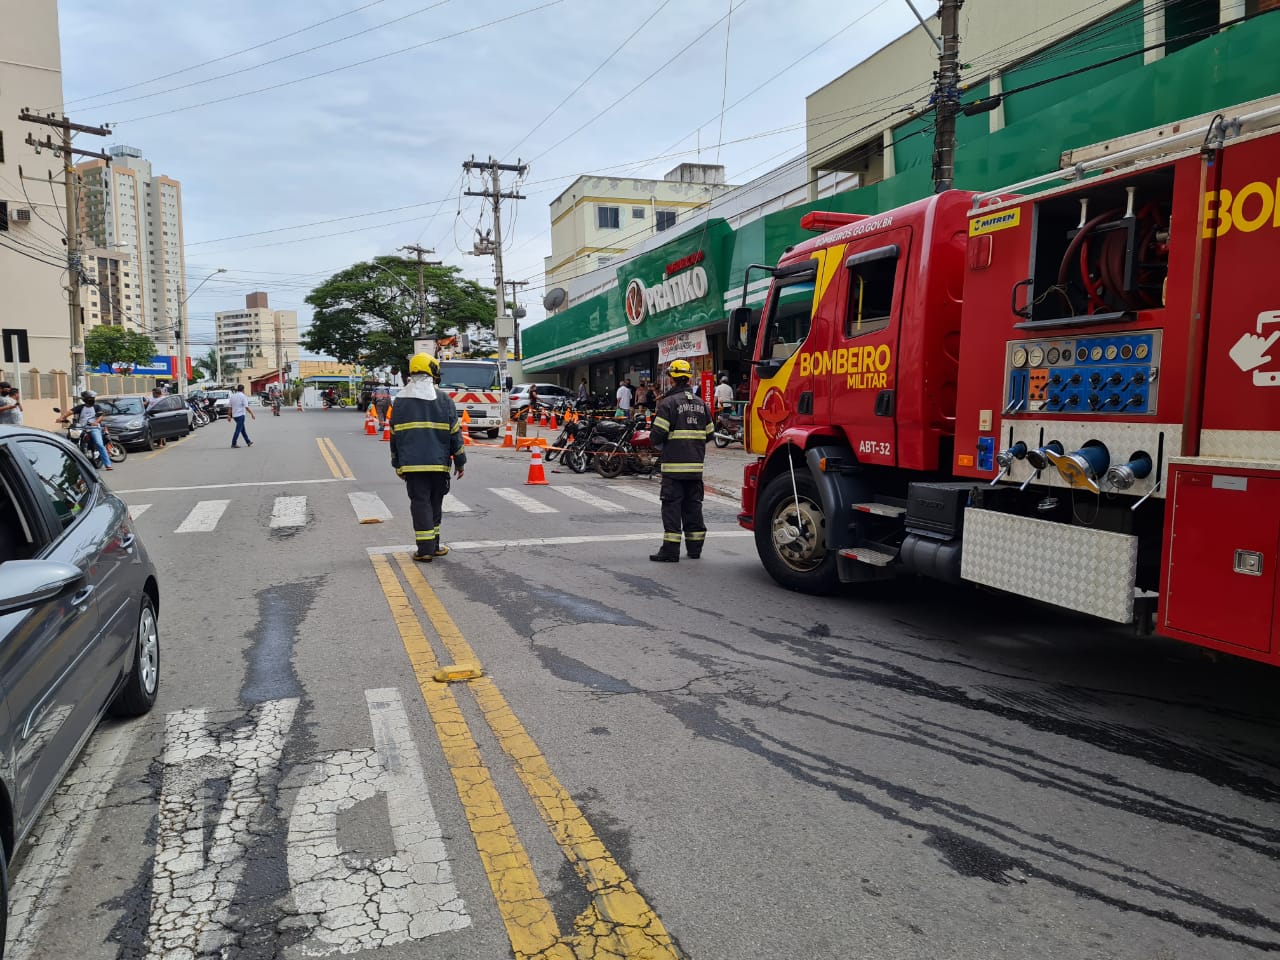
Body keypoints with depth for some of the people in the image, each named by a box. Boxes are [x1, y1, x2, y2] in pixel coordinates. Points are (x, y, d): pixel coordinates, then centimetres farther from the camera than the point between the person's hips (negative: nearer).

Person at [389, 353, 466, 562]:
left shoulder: (400, 401, 7)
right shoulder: (443, 399, 0)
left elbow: (394, 435, 10)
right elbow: (455, 433, -1)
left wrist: (397, 464, 18)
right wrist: (460, 461, 6)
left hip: (411, 464, 1)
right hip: (438, 463, -1)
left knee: (420, 504, 1)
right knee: (435, 504, 12)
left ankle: (425, 549, -4)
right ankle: (433, 546, 21)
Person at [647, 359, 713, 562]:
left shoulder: (668, 403, -9)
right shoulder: (701, 403, 11)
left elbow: (657, 434, -13)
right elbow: (709, 434, 14)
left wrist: (659, 445, 8)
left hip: (674, 464, -6)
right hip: (696, 464, 6)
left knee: (672, 506, -3)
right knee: (693, 505, 13)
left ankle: (670, 550, -4)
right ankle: (694, 547, 19)